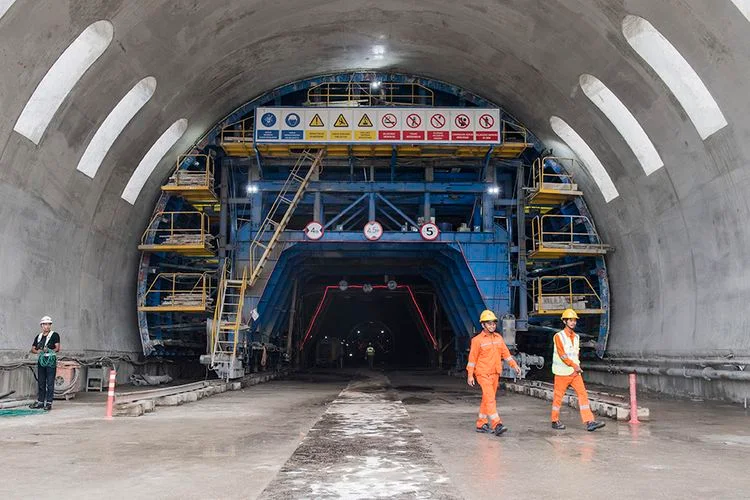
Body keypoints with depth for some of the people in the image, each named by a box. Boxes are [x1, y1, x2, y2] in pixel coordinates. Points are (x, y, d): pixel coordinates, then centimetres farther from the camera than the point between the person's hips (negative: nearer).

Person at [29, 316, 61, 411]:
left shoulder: (55, 335, 1)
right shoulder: (38, 337, 16)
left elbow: (57, 348, -5)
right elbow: (33, 349, 16)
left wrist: (49, 351, -19)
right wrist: (38, 351, -4)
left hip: (51, 360, -5)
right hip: (41, 360, 5)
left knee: (50, 383, -5)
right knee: (41, 383, 11)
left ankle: (49, 402, -3)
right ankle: (40, 402, 18)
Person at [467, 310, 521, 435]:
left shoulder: (499, 337, 10)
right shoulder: (477, 340, -7)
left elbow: (505, 353, 14)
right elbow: (472, 358, -6)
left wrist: (514, 365, 5)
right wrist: (470, 375, -8)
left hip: (495, 373, 6)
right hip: (483, 373, -6)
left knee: (487, 399, 11)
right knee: (490, 398, -15)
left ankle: (481, 424, 20)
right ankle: (497, 425, -21)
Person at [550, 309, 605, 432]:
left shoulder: (576, 337, 12)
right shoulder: (559, 336, -8)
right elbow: (561, 354, -15)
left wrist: (577, 366, 11)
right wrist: (574, 365, -17)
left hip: (575, 371, 6)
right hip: (562, 372, -6)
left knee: (583, 394, -4)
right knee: (558, 396, 2)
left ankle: (589, 422, -8)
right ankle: (555, 421, 15)